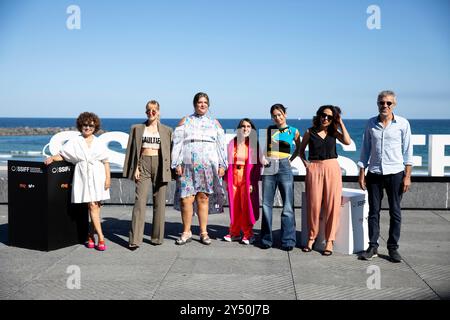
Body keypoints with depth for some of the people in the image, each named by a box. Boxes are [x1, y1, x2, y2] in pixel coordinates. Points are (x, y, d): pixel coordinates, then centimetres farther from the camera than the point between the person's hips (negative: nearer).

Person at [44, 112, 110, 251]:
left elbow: (105, 162, 9)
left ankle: (90, 235, 16)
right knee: (92, 206, -9)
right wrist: (52, 158, -14)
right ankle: (101, 238, -8)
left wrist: (108, 178, 0)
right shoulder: (74, 142, 9)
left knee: (96, 207, 1)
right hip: (83, 178, -2)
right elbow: (62, 155, 6)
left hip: (98, 178, 2)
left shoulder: (99, 143, 11)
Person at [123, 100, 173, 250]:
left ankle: (157, 237, 14)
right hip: (143, 165, -1)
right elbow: (132, 150, 8)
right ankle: (135, 239, -11)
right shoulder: (137, 128, 11)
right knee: (140, 201, -10)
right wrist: (135, 168, -3)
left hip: (160, 165, 1)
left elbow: (170, 151, 10)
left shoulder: (166, 130, 11)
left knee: (159, 202, 4)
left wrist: (168, 169, 1)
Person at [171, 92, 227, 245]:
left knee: (203, 198, 0)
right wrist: (177, 164, -3)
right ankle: (186, 232, 5)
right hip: (188, 166, -1)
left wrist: (222, 165, 4)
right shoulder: (185, 121, 13)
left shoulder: (214, 123, 17)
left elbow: (221, 145, 13)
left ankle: (204, 232, 8)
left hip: (208, 166, 1)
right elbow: (177, 144, 6)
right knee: (186, 198, -6)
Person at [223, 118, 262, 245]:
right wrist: (227, 180, 3)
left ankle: (248, 234, 9)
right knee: (234, 206, 6)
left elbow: (257, 165, -4)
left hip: (247, 179, -3)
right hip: (234, 178, 3)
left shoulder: (254, 144, -2)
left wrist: (253, 182, -11)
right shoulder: (232, 143, 7)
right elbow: (228, 162, 8)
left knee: (246, 206, -1)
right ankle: (234, 233, 16)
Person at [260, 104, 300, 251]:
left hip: (284, 167, -2)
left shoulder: (293, 131, 7)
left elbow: (298, 148, 22)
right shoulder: (269, 130, 10)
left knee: (288, 205, -4)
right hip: (269, 168, 2)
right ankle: (266, 239, 11)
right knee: (266, 204, 2)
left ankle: (288, 240, 2)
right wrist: (263, 157, -3)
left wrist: (291, 159, 10)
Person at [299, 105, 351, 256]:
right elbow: (301, 150, 16)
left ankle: (329, 241, 6)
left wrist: (341, 123, -4)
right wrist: (305, 162, 0)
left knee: (332, 205, -2)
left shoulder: (334, 132, 7)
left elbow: (347, 141, -11)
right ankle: (311, 238, 16)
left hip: (332, 169, 1)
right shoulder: (310, 132, 5)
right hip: (314, 169, -1)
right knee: (314, 205, 1)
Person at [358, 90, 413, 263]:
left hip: (395, 173, -2)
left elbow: (407, 151, 0)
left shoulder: (403, 124, 0)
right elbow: (365, 150, 9)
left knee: (395, 212, 5)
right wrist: (361, 174, 4)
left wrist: (407, 176, -5)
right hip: (374, 173, 2)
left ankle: (393, 248, 14)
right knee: (373, 211, 5)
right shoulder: (371, 124, 6)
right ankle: (373, 246, 13)